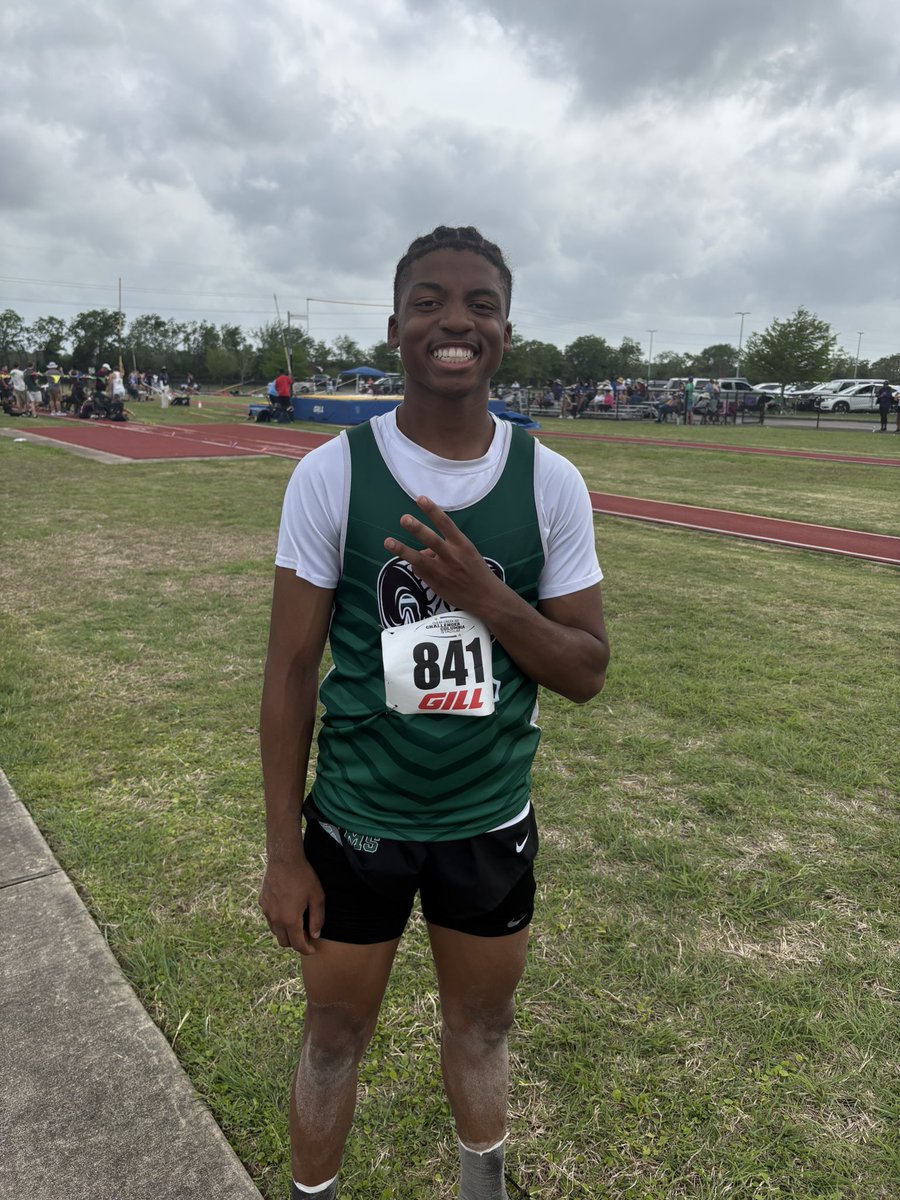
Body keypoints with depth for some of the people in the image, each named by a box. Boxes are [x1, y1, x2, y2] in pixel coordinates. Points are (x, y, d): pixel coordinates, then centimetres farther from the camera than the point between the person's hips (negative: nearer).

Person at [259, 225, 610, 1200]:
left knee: (479, 1032, 23)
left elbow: (586, 671, -6)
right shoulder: (330, 474, -12)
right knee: (334, 1038, 19)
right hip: (356, 819, -1)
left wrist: (486, 596, -25)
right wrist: (283, 851, -6)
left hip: (491, 821, 2)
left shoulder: (551, 483, -8)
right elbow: (291, 670, -8)